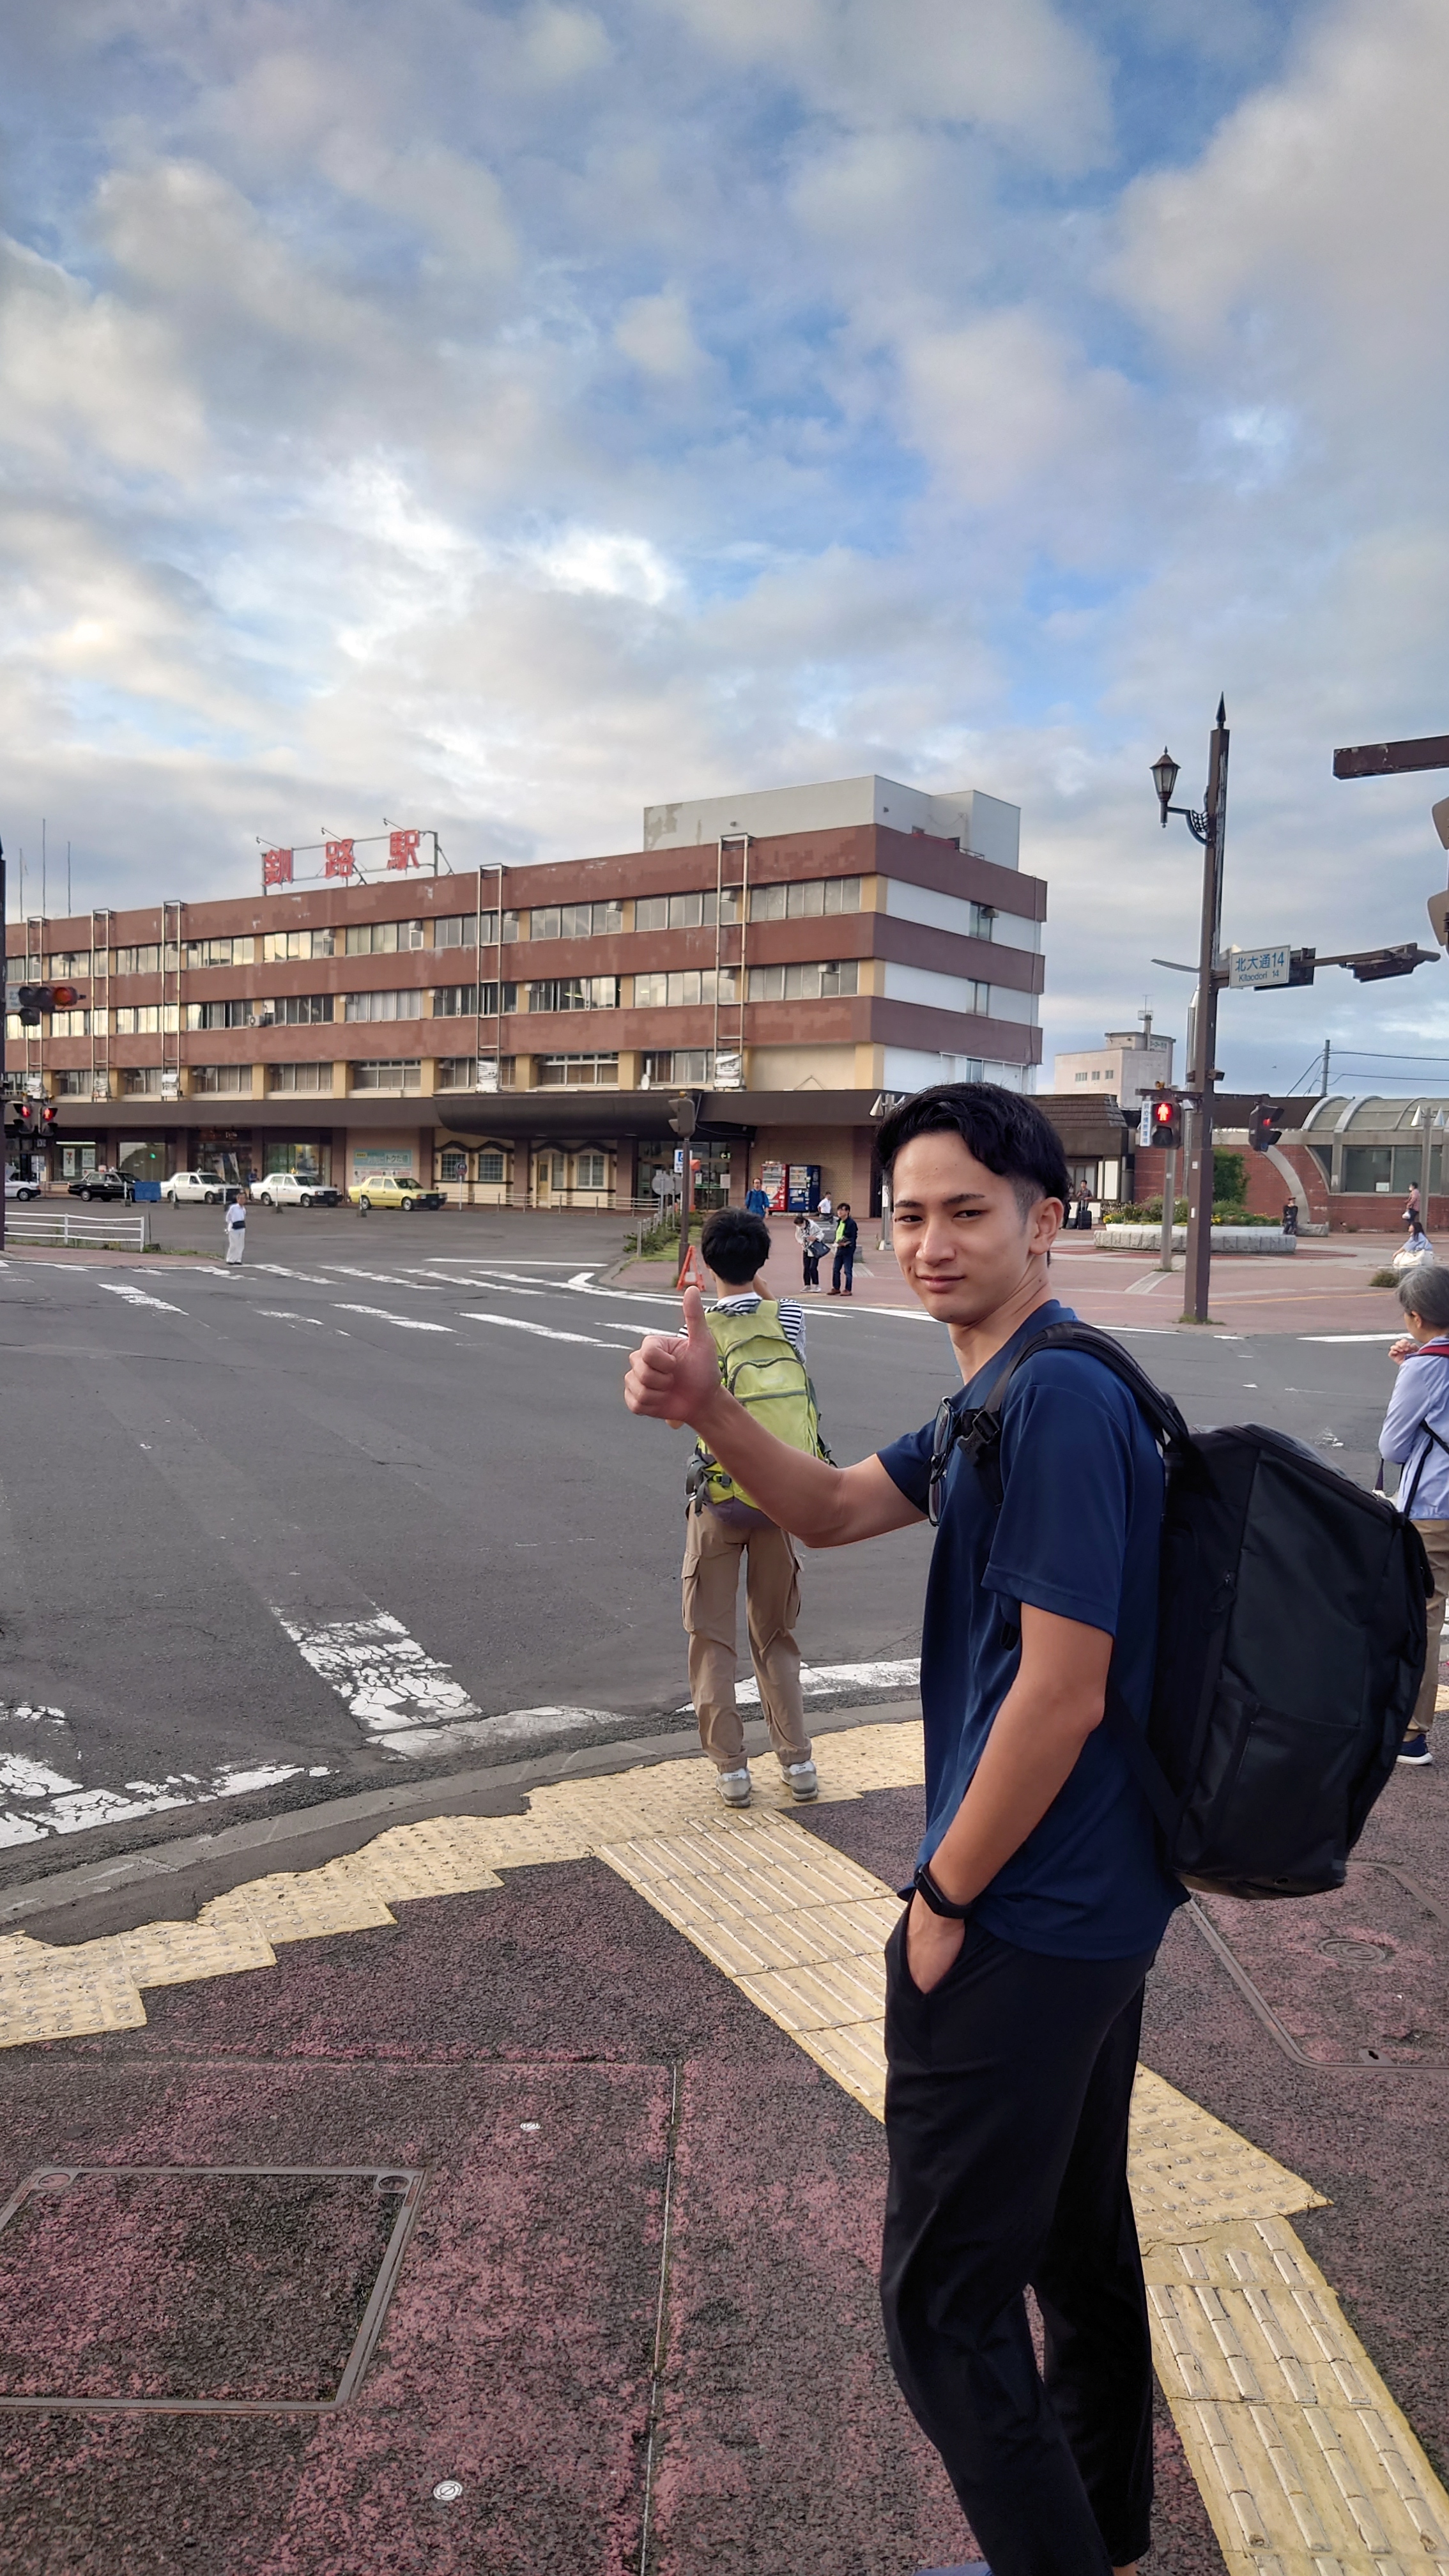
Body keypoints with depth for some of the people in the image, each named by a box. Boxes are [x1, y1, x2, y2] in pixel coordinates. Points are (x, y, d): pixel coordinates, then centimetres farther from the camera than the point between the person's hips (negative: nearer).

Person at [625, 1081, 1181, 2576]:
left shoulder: (1059, 1399, -24)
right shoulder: (997, 1394, 8)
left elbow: (1062, 1693, -25)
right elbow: (833, 1512, 11)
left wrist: (944, 1899, -14)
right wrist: (706, 1412, -7)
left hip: (1021, 1922, -10)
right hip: (1102, 1905, 10)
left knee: (944, 2296, 5)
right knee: (1079, 2233, 26)